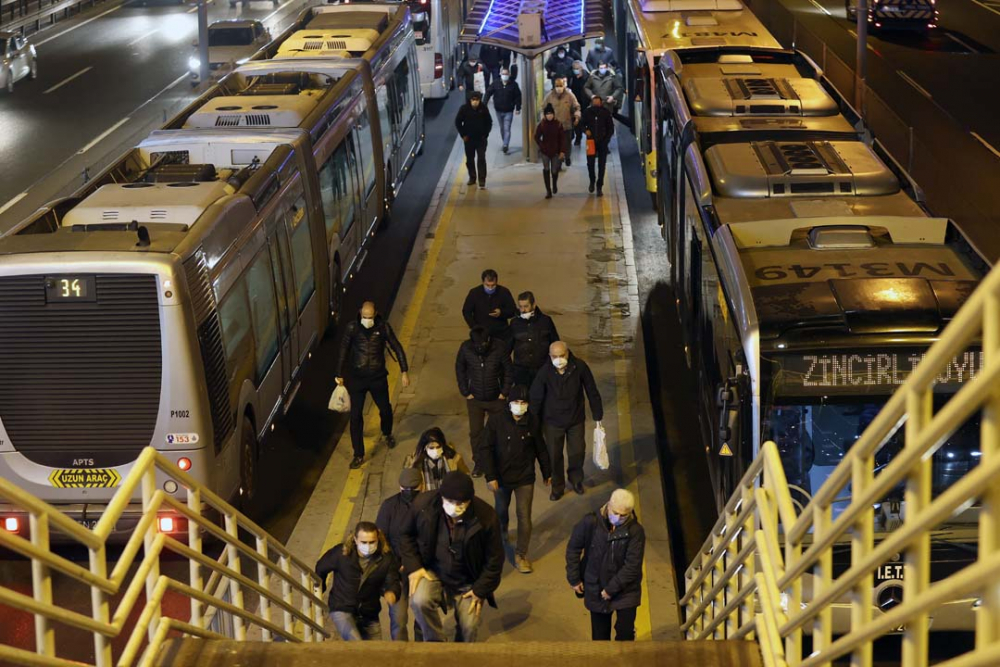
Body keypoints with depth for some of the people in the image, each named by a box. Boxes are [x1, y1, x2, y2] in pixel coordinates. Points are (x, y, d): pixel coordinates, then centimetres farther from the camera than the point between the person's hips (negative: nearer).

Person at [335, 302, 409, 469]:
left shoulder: (383, 327, -10)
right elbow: (344, 351, 1)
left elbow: (397, 348, -2)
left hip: (378, 377, 1)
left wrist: (404, 372, -5)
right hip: (357, 378, -1)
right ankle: (358, 455, 9)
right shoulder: (352, 328, -10)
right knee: (356, 416, -2)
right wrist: (339, 375, 6)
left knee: (385, 409, 19)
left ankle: (387, 434, 51)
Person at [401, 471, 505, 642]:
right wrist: (413, 566, -10)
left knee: (469, 627, -4)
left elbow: (494, 559, -7)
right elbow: (408, 535, 1)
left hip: (467, 582, 0)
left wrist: (481, 590, -6)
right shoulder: (423, 504, -21)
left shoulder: (486, 516, -23)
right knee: (419, 601, -28)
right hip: (433, 572, 0)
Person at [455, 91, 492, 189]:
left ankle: (482, 181, -8)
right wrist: (463, 135, -2)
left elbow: (489, 122, 5)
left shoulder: (483, 108, -7)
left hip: (481, 139, -1)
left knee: (481, 159, -7)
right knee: (470, 159, 12)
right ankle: (472, 177, 29)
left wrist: (485, 134, -2)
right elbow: (458, 122, 1)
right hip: (469, 139, 1)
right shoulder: (464, 108, -8)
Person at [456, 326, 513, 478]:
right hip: (474, 399, 1)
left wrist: (504, 392, -7)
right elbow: (460, 370, -2)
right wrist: (465, 392, -4)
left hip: (496, 398, -1)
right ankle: (478, 463, 24)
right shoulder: (466, 348, -17)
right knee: (475, 432, 6)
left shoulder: (500, 347, -20)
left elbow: (509, 371, -7)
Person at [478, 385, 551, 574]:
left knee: (524, 516, -3)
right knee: (501, 510, 23)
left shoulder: (532, 422, -12)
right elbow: (485, 449, -14)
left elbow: (540, 448, 2)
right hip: (501, 477, 0)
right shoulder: (496, 421, -18)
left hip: (525, 478, 0)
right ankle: (501, 532, 56)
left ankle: (521, 555, 13)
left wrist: (547, 473, 11)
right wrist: (490, 476, -18)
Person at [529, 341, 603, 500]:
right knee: (554, 455, 8)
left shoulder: (580, 367, -20)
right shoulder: (544, 373, -22)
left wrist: (597, 416, -1)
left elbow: (592, 392, -8)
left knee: (577, 452, 11)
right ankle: (557, 486, 32)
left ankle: (576, 479, 41)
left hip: (576, 420, 1)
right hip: (553, 421, -1)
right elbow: (535, 399, -11)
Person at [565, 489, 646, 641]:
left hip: (626, 590, -1)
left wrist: (612, 588, -17)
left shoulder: (635, 530, -17)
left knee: (625, 632, -4)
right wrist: (574, 579, -1)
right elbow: (573, 548, -2)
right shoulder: (590, 523, -15)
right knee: (600, 634, 14)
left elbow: (633, 565, -17)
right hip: (596, 589, 1)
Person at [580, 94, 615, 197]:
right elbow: (582, 123, 10)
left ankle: (599, 187, 8)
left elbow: (611, 128, 3)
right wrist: (586, 130, -10)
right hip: (591, 141, 1)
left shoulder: (606, 112, -5)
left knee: (602, 165, 0)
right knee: (590, 163, 0)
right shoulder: (587, 112, -4)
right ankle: (592, 181, 28)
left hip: (603, 142, -1)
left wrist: (607, 139, -6)